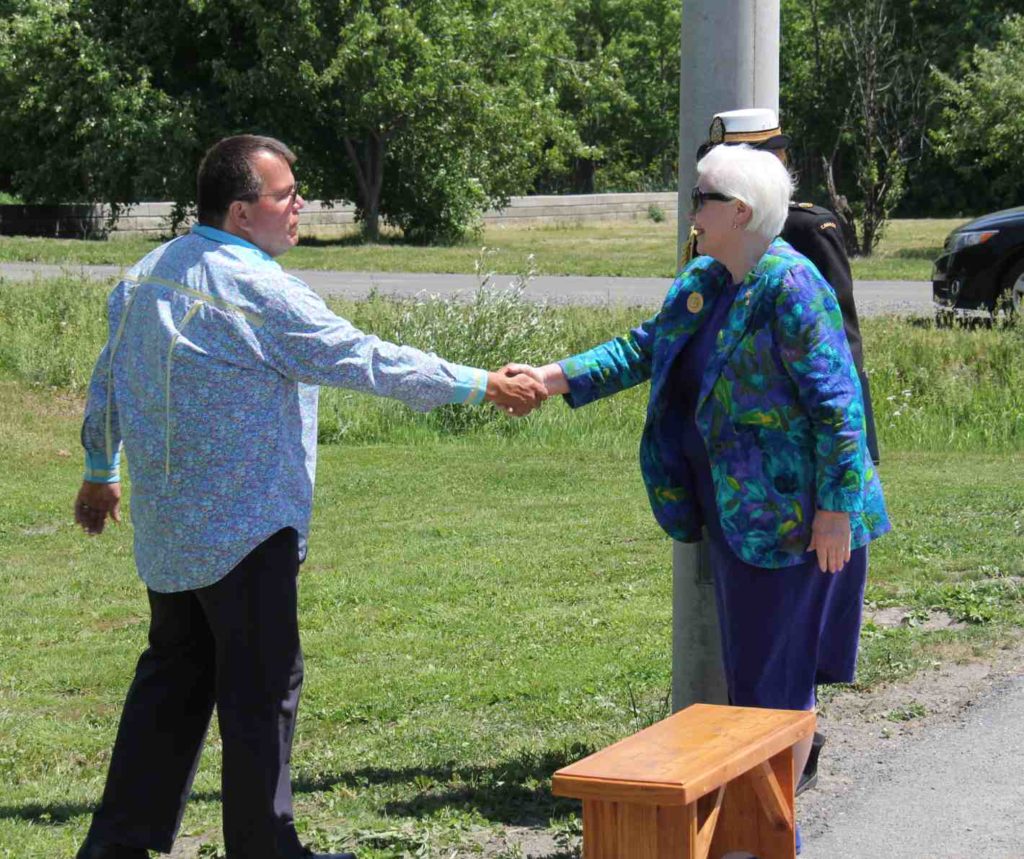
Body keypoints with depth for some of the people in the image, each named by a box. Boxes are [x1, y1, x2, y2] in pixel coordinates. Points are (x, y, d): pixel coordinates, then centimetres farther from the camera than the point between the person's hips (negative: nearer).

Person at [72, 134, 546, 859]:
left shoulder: (146, 276, 8)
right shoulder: (258, 290, -18)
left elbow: (108, 380, 17)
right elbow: (368, 361, -16)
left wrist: (101, 473, 32)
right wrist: (483, 385, -9)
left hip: (165, 525, 9)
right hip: (245, 527, -9)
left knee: (173, 676, 16)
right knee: (263, 687, 1)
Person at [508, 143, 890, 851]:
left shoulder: (791, 286, -18)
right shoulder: (704, 280, 8)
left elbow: (837, 402, -20)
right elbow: (646, 349, 16)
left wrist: (836, 507, -21)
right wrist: (555, 378, 8)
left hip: (791, 508, -9)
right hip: (735, 503, 9)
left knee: (779, 666, -1)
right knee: (750, 658, 16)